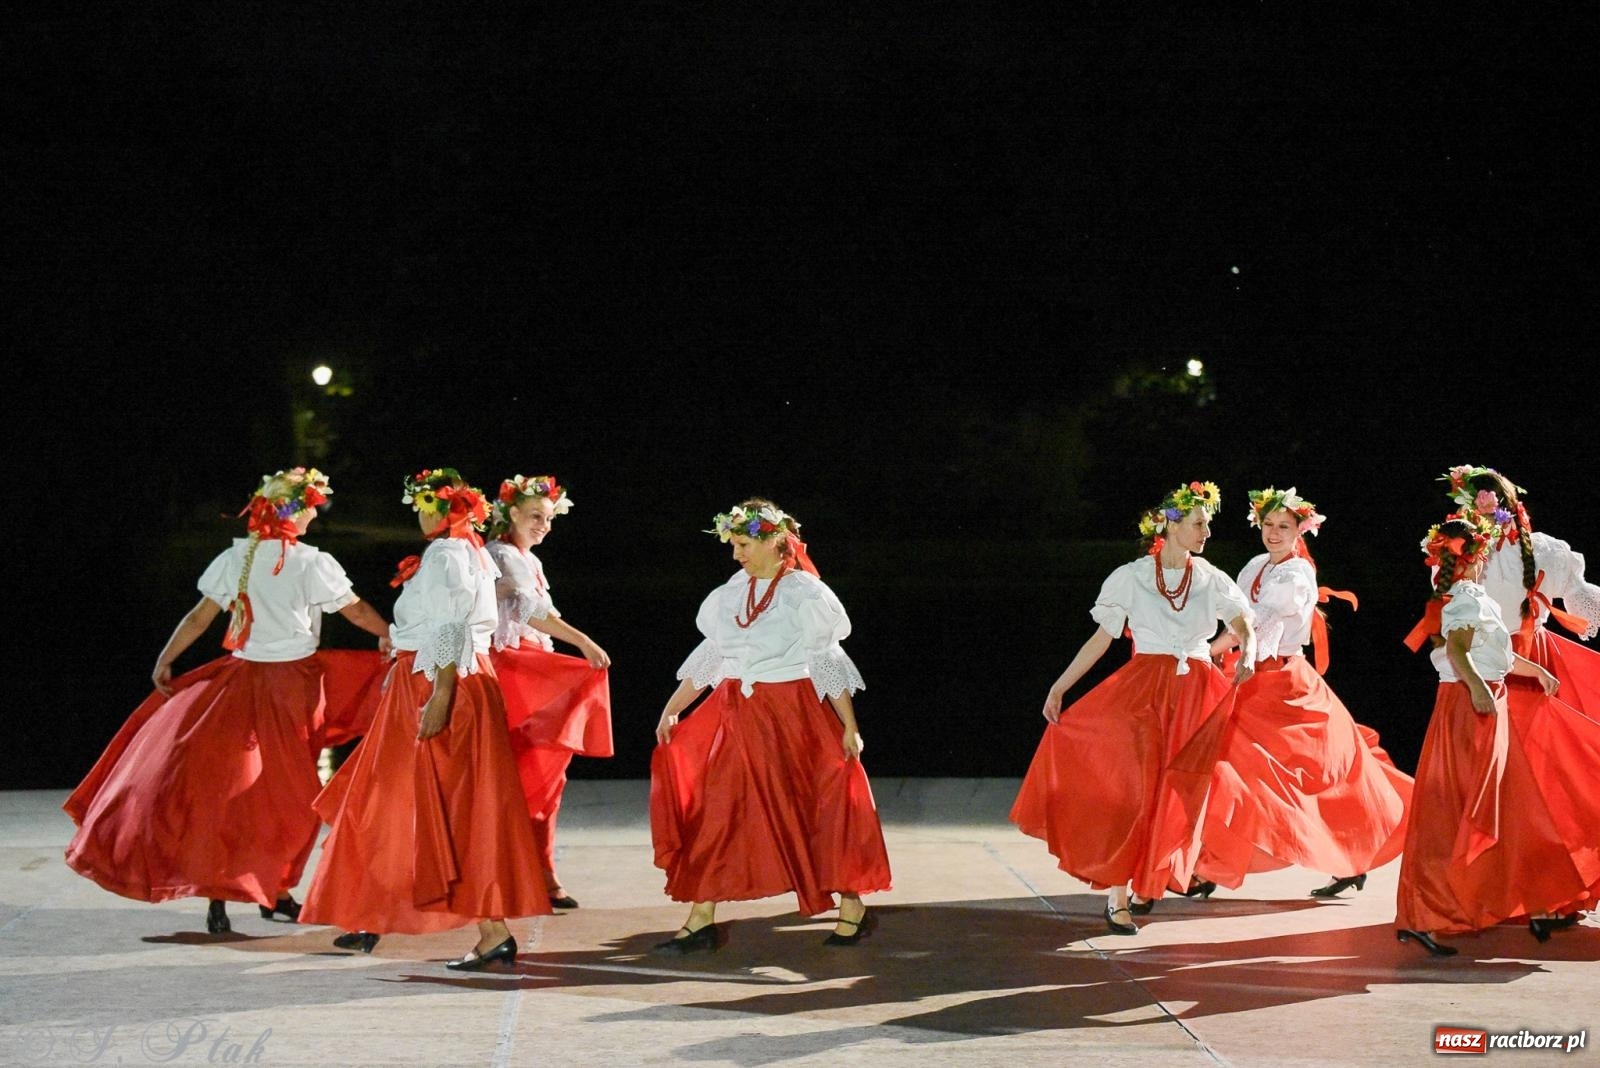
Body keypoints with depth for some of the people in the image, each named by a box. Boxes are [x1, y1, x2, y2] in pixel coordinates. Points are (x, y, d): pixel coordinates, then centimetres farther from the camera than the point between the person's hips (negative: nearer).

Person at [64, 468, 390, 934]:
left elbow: (199, 617, 1)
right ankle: (276, 892, 16)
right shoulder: (311, 563, -9)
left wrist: (164, 661, 7)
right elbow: (357, 611, -2)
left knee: (225, 781, 7)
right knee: (286, 791, 9)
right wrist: (392, 637, 14)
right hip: (293, 683, -3)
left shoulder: (235, 558, 1)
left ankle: (218, 895, 4)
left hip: (241, 679, 3)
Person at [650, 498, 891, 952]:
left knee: (824, 803, 2)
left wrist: (849, 727, -10)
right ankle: (700, 920, 4)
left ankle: (852, 907, 20)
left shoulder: (804, 593, -9)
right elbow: (709, 657, 13)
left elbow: (826, 663, -9)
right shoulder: (731, 593, 7)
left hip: (792, 715, -5)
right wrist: (672, 709, 12)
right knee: (713, 809, 0)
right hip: (736, 714, 5)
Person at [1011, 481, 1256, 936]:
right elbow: (1102, 638, 1)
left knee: (1183, 794, 4)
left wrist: (1247, 655, -28)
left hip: (1198, 694, 2)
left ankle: (1179, 870, 29)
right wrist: (1060, 686, -3)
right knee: (1134, 789, -10)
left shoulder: (1212, 581, 6)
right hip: (1142, 689, -2)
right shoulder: (1131, 577, 0)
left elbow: (1245, 626, -5)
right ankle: (1116, 897, -4)